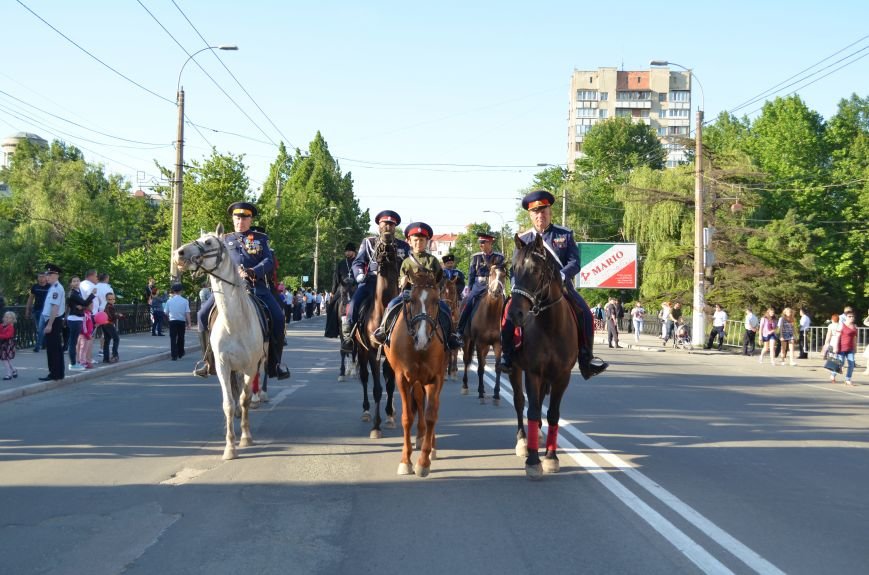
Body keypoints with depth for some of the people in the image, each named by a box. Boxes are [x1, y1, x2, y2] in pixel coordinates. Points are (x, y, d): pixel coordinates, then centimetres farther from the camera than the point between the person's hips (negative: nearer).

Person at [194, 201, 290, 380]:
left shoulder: (261, 239, 14)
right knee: (203, 314, -14)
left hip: (257, 286, -1)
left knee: (277, 317, -20)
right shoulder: (225, 240, 18)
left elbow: (268, 262, 2)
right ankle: (208, 360, -1)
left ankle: (274, 363, -7)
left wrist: (254, 272, -18)